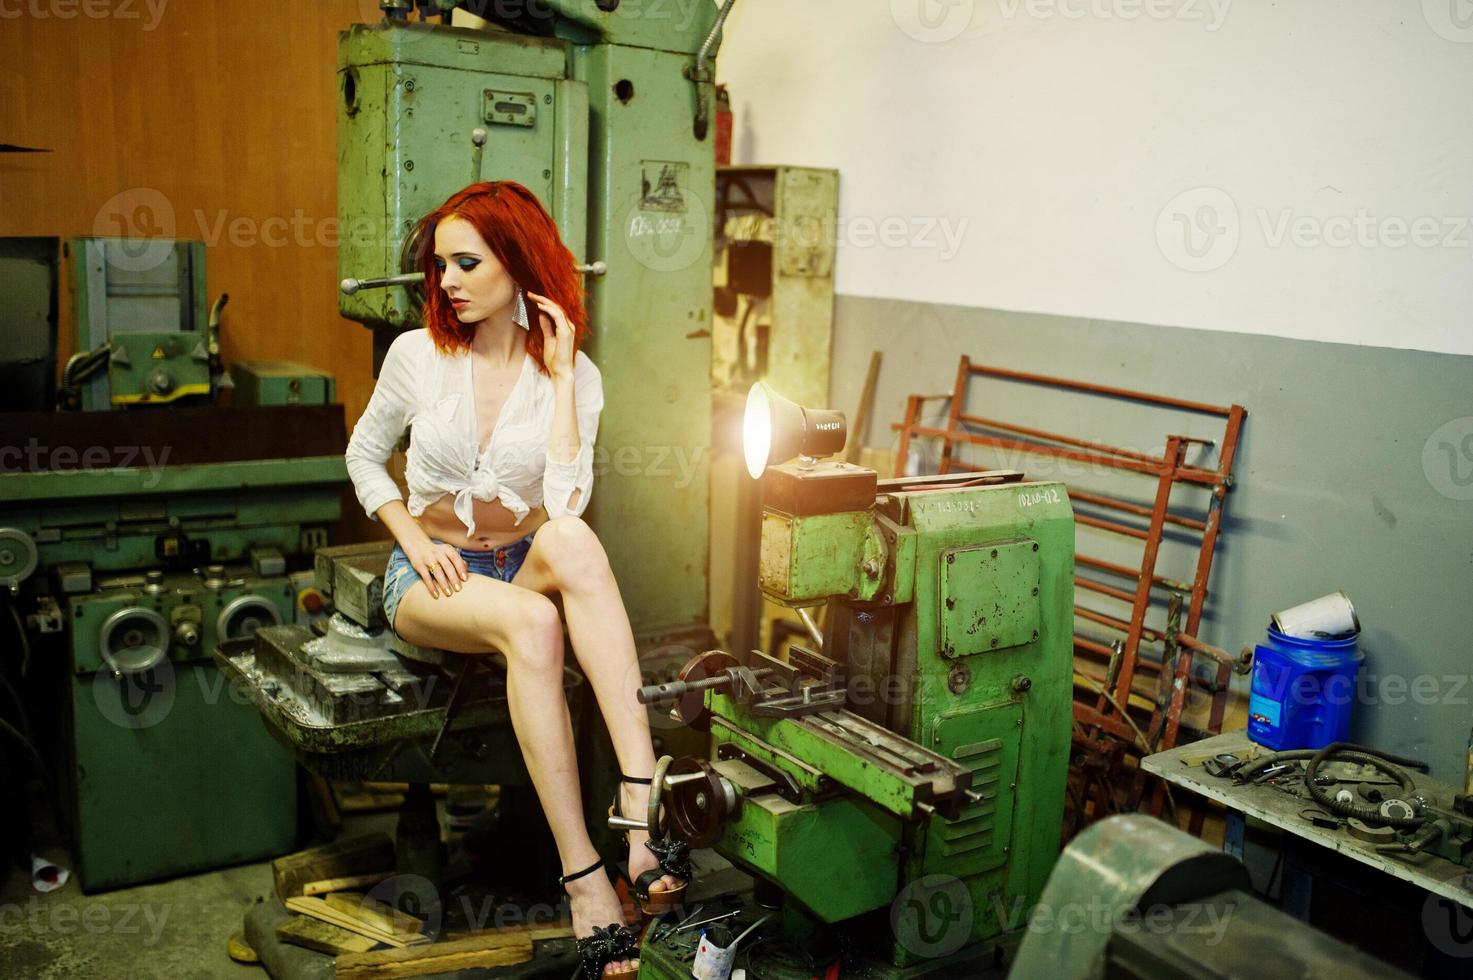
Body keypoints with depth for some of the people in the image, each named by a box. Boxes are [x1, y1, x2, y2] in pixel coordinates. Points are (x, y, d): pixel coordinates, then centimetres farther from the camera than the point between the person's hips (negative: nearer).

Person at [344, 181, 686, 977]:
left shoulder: (573, 374, -4)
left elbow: (565, 505, -18)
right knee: (532, 622, -36)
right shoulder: (418, 353, -2)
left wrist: (559, 376, -17)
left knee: (572, 542, -38)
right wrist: (415, 539, -4)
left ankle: (644, 805, -44)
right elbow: (363, 456, 12)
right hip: (429, 577, -1)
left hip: (522, 565, 1)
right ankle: (584, 878, -33)